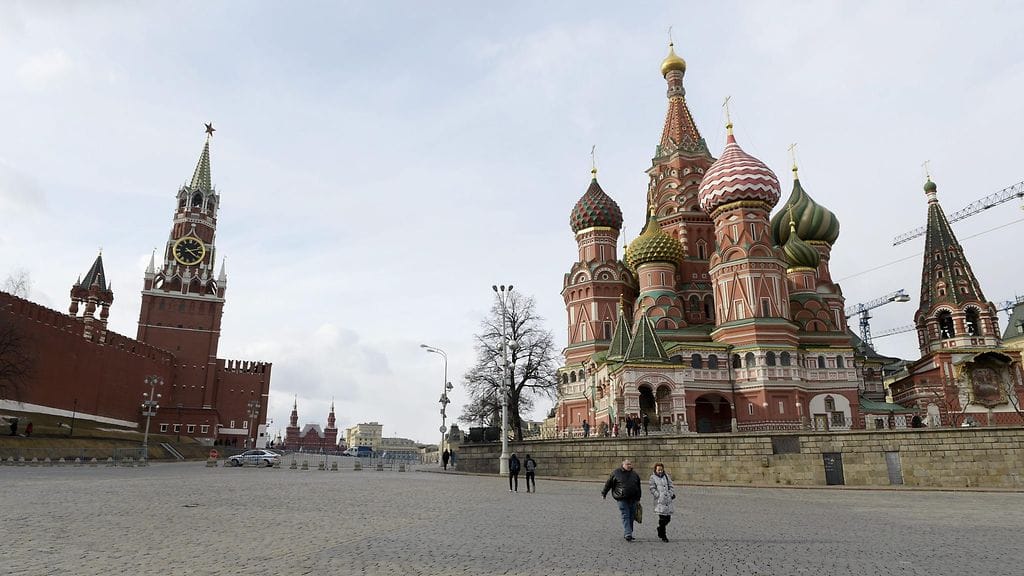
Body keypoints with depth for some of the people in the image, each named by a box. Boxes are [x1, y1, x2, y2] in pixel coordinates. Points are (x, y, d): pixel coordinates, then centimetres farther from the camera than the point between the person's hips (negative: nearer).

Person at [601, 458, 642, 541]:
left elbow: (638, 487, 21)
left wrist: (638, 499, 21)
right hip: (622, 499, -5)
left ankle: (626, 533, 19)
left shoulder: (634, 474, 12)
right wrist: (604, 493, 12)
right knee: (625, 516, -11)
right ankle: (628, 534, -15)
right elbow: (608, 483, 6)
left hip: (633, 500, 5)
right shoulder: (616, 472, -1)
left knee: (631, 517, 7)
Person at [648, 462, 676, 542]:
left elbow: (671, 486, 17)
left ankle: (660, 529, 33)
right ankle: (663, 536, 6)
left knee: (668, 518, 7)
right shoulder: (653, 477, 3)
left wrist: (672, 494, 2)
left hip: (668, 500, 5)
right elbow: (652, 489, -2)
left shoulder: (666, 476, 16)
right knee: (662, 518, -7)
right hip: (660, 501, -5)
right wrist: (658, 495, -12)